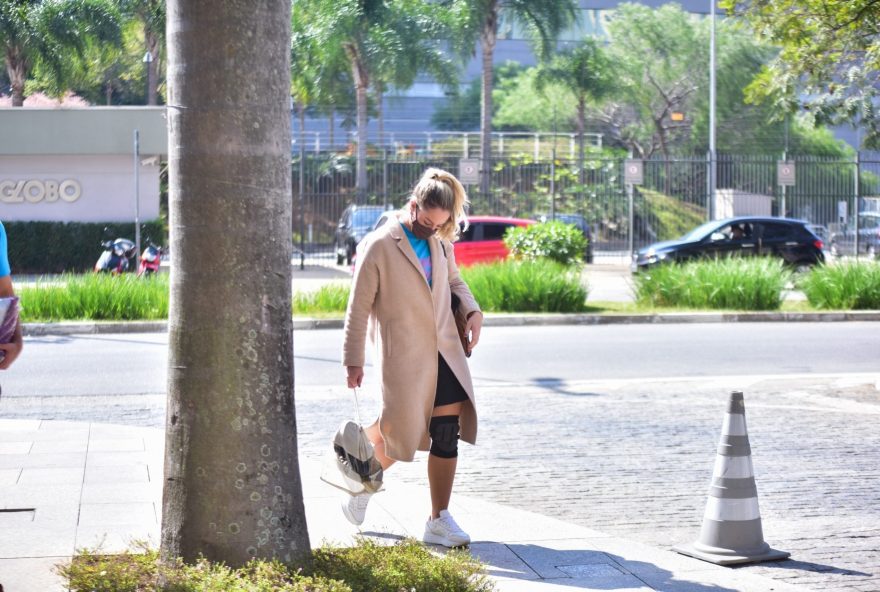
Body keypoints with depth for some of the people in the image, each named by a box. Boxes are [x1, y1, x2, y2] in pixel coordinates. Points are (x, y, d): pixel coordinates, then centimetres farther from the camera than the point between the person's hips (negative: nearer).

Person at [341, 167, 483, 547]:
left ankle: (439, 520, 8)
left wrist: (472, 310, 4)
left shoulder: (440, 243, 8)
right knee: (401, 432, -2)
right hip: (402, 356, -5)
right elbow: (359, 307, -7)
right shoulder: (378, 246, -10)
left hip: (444, 351, 5)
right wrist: (353, 360, -8)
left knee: (447, 433, 0)